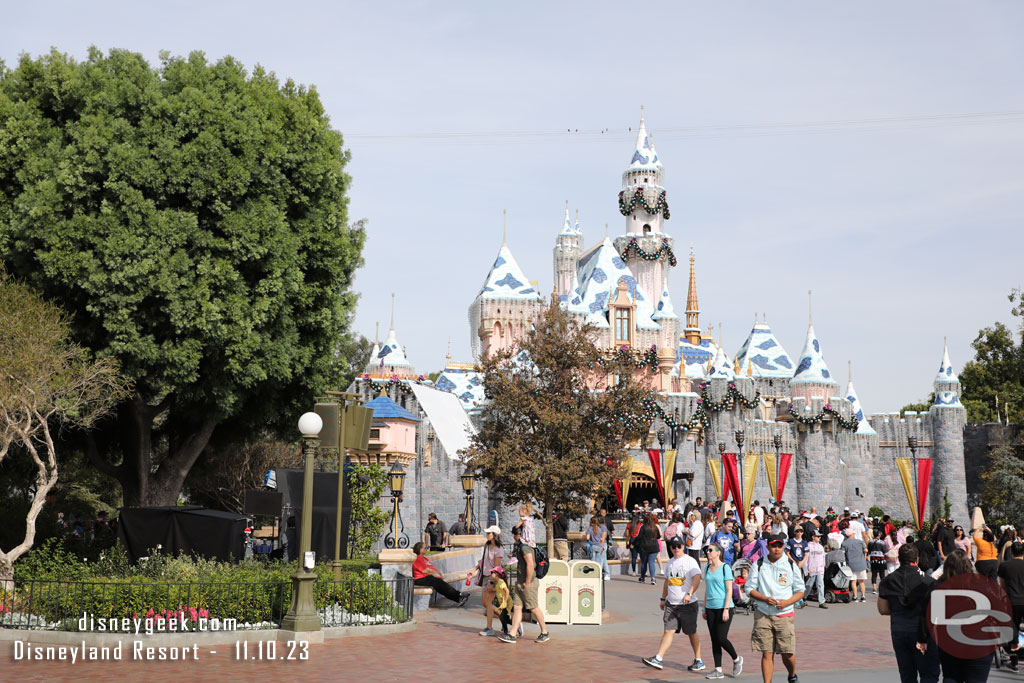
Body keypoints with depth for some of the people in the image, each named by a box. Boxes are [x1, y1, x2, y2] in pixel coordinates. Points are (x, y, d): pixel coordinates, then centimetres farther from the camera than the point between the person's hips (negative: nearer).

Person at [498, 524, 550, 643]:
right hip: (520, 583, 10)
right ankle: (512, 635, 1)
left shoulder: (525, 547, -19)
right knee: (517, 607, 4)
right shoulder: (520, 545, 12)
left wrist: (527, 582, -22)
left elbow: (530, 565, -26)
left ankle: (545, 633, 13)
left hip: (528, 583, -10)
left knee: (534, 608, 0)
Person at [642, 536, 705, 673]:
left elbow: (697, 578, -20)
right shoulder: (670, 562, 14)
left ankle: (698, 661, 18)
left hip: (688, 605, -5)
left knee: (692, 633, 5)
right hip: (671, 604, 5)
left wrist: (689, 594, -32)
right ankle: (658, 659, -6)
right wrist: (663, 598, 25)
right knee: (668, 631, -1)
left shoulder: (690, 561, -8)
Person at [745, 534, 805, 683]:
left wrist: (787, 602, -10)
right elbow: (749, 589, 4)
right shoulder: (758, 565, 4)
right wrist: (765, 599, -14)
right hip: (763, 615, 0)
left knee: (787, 653, 1)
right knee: (767, 653, -3)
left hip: (785, 615, 0)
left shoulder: (791, 566, 5)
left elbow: (800, 591, 9)